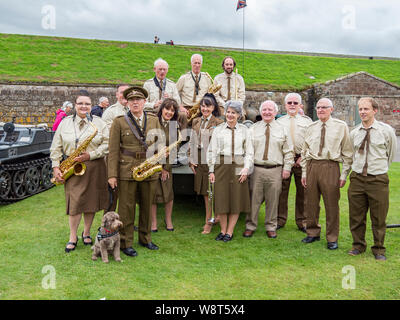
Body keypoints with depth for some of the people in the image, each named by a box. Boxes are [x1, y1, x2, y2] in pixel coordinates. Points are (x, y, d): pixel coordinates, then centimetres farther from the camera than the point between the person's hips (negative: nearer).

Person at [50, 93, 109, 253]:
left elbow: (107, 144, -5)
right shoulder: (65, 123, 9)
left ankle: (86, 233, 25)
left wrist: (90, 155, -16)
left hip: (94, 168, 0)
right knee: (74, 202, -3)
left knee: (91, 200, 6)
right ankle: (73, 238, 10)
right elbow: (56, 148, 9)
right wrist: (56, 167, 0)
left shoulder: (99, 123, 4)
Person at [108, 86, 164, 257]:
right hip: (127, 170, -3)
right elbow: (113, 150, -3)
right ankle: (126, 243, 16)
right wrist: (112, 175, -7)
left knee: (147, 206, 12)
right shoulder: (119, 122, 0)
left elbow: (160, 144, 16)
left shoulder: (154, 120, 10)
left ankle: (145, 238, 29)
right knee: (127, 207, 2)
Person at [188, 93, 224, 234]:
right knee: (204, 192, 11)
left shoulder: (218, 123, -4)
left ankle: (208, 222, 9)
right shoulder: (195, 121, 13)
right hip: (198, 162, 5)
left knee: (209, 192, -1)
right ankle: (214, 216, 26)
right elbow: (191, 142, 14)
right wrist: (191, 161, 8)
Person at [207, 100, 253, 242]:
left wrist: (246, 168, -7)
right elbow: (212, 151, 5)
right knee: (221, 199, 3)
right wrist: (211, 170, 0)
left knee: (236, 199, 3)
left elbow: (249, 152, 6)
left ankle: (230, 232, 15)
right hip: (221, 167, 0)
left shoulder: (244, 130, 7)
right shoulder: (218, 130, 6)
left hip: (238, 168, 0)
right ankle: (223, 230, 18)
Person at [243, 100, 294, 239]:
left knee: (272, 200, 6)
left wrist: (287, 168, 1)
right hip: (256, 169, 0)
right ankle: (250, 226, 15)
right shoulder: (253, 129, 9)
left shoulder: (282, 129, 10)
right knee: (254, 199, 2)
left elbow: (288, 151, 9)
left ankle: (271, 227, 21)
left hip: (275, 170, 0)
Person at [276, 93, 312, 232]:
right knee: (281, 190, 1)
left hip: (301, 160, 0)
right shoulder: (279, 121, 12)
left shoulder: (307, 121, 9)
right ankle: (280, 219, 13)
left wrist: (302, 157, -6)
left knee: (302, 191, 4)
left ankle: (302, 221, 16)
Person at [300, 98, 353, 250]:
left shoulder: (341, 126, 1)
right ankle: (313, 233, 28)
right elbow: (304, 151, 14)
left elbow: (347, 153, 1)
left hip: (330, 167, -3)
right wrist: (304, 172, 8)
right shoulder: (311, 127, 11)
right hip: (311, 166, 4)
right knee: (310, 203, 10)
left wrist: (344, 174, -5)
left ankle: (332, 238, 18)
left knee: (331, 204, 3)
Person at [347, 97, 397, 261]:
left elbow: (391, 153, 11)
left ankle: (379, 249, 24)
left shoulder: (387, 130, -2)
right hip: (357, 178, 2)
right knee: (356, 216, 10)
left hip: (378, 179, -2)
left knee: (378, 218, 7)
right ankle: (358, 245, 28)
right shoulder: (353, 133, 4)